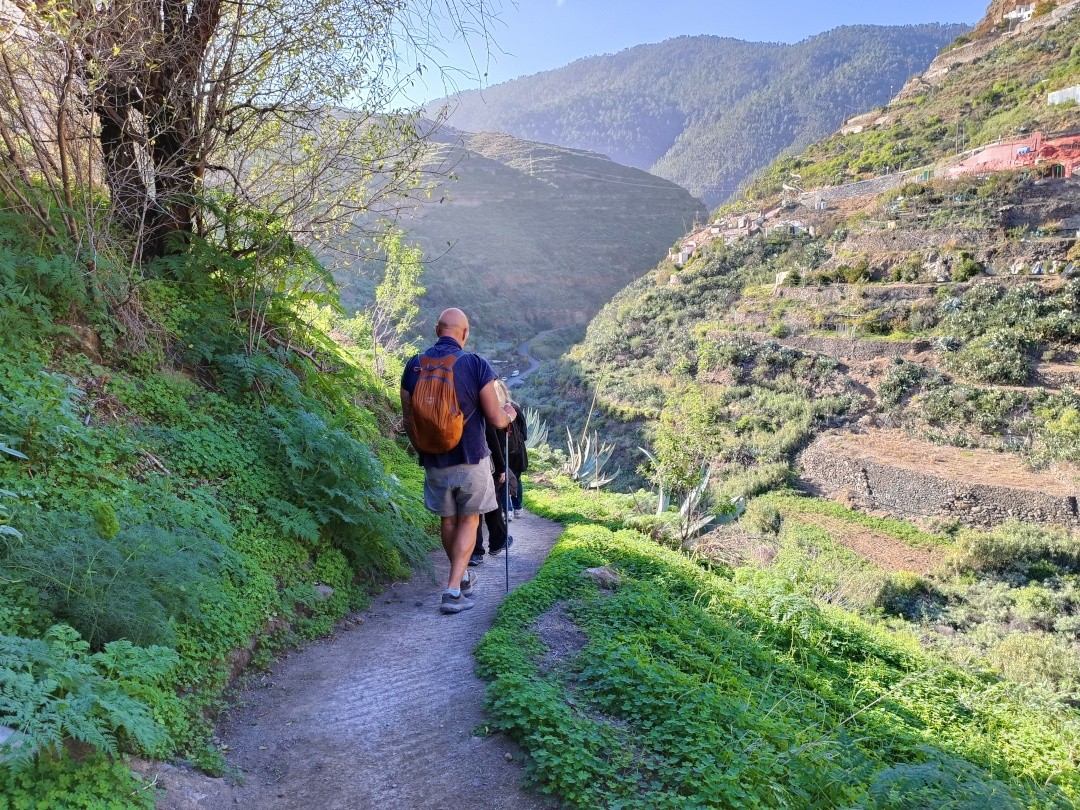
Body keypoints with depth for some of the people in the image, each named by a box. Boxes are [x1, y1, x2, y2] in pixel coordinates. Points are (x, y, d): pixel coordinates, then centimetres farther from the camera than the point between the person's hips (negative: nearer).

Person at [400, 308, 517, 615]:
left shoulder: (414, 366, -3)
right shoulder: (477, 365, -13)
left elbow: (408, 420, 4)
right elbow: (496, 419, -11)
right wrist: (509, 415, 12)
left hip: (434, 461, 3)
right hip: (471, 460, -3)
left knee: (447, 520, 20)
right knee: (469, 522, 10)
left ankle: (462, 577, 36)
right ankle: (453, 590, 3)